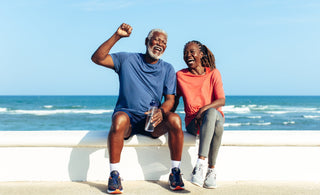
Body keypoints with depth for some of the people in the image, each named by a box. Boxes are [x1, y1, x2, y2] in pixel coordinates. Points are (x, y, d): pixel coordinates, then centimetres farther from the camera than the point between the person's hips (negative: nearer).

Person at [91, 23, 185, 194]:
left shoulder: (167, 69, 10)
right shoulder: (127, 59, 5)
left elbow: (170, 99, 2)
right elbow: (97, 58, -5)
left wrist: (161, 111, -22)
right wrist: (117, 36, -13)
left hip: (152, 122, 2)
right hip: (127, 115, -2)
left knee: (174, 119, -28)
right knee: (120, 118, -37)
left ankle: (175, 174, -15)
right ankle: (114, 175, -25)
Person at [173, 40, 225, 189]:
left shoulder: (213, 73, 3)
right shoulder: (180, 75, 7)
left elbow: (221, 100, -6)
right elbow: (174, 101, 13)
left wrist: (203, 109, -23)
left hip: (214, 116, 1)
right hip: (193, 122, 0)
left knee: (211, 112, -39)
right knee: (216, 124, -36)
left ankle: (200, 163, -36)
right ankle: (212, 170, -34)